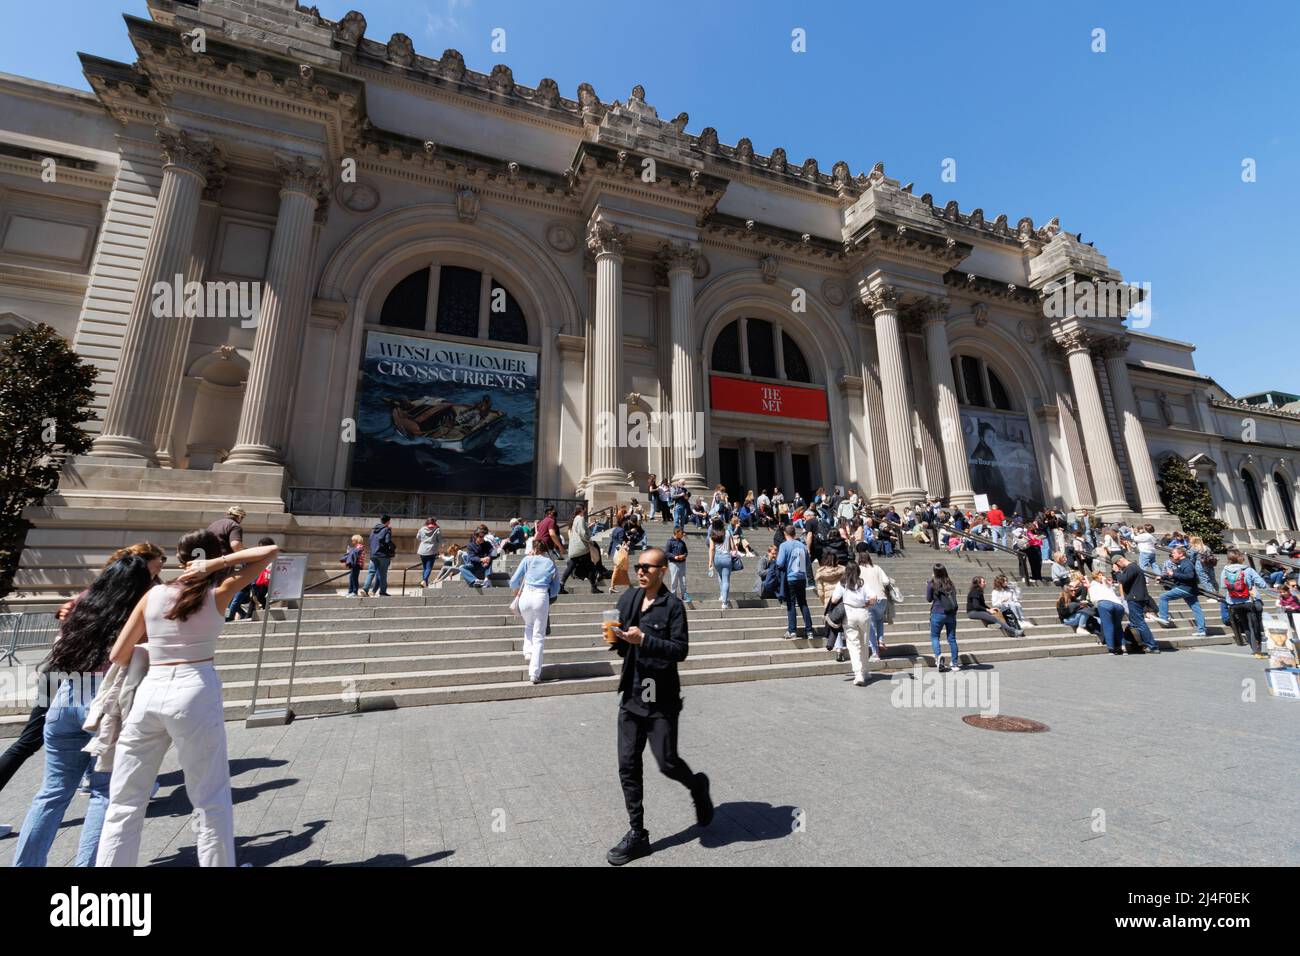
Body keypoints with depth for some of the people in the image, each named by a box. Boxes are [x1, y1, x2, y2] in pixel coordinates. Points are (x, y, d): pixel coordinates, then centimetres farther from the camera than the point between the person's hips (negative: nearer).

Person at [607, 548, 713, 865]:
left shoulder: (672, 605, -12)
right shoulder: (628, 599, 4)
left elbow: (680, 649, -18)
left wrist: (644, 639, -26)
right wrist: (617, 639, -10)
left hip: (662, 698, -5)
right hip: (631, 696, 5)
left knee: (667, 762, 2)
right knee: (628, 765, 8)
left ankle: (697, 786, 35)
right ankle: (637, 834, 25)